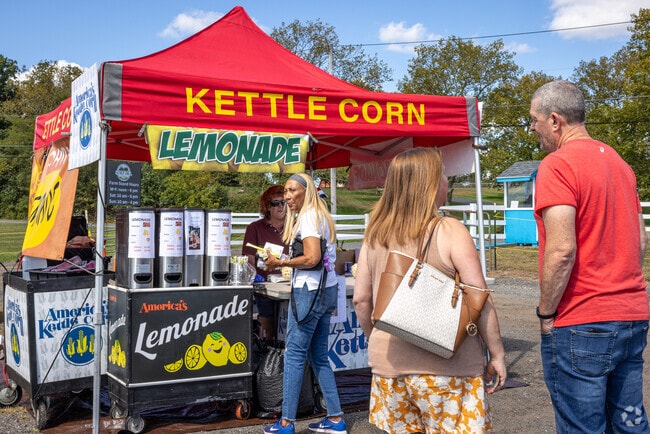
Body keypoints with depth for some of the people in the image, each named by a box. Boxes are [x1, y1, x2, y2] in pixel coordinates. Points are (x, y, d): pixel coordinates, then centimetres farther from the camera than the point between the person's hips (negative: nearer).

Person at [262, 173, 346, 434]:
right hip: (326, 290, 10)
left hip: (310, 291, -10)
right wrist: (284, 262, 14)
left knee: (294, 354, -4)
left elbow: (312, 258, -21)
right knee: (319, 355, 13)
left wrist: (280, 263, -11)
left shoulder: (308, 217, -12)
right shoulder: (320, 216, 18)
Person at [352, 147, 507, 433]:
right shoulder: (450, 231, -11)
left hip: (389, 363, 5)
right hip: (445, 366, -4)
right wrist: (496, 355, -1)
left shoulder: (375, 235, 3)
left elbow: (361, 300, 7)